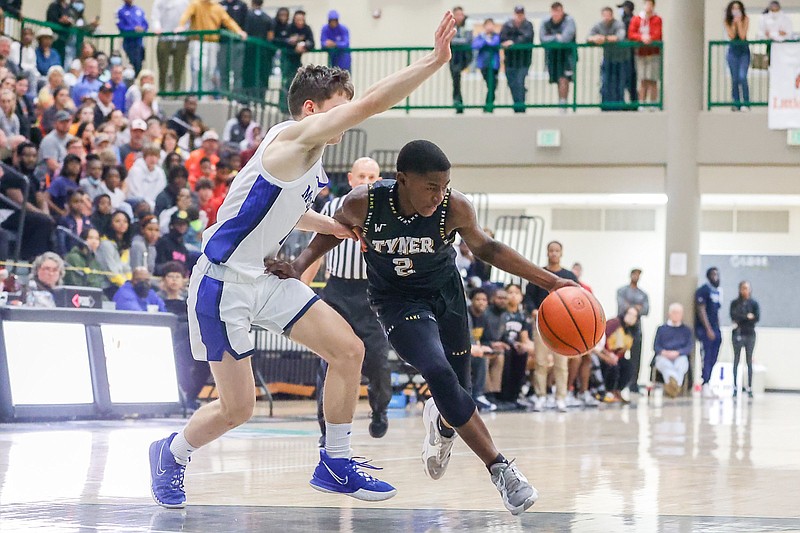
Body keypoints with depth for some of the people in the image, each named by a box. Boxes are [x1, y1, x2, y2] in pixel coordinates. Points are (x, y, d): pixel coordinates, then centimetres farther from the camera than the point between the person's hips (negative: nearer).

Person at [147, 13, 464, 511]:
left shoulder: (309, 159, 9)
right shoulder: (296, 137, -19)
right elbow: (371, 102, -29)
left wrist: (334, 227, 18)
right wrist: (434, 61, -28)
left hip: (265, 279, 9)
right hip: (223, 284, -9)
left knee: (349, 349, 0)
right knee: (238, 407, -2)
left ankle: (336, 466, 11)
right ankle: (171, 454, 27)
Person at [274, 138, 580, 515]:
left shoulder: (455, 208, -22)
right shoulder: (364, 204, -24)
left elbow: (486, 248, -4)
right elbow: (331, 232, -1)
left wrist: (549, 281, -7)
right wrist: (299, 265, -16)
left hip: (446, 294, 3)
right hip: (398, 301, -2)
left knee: (457, 392, 6)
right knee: (439, 373, -26)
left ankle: (440, 425, 48)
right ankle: (500, 469, -18)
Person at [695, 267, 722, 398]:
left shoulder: (718, 292, 18)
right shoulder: (703, 291, -7)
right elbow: (701, 310, -13)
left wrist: (718, 331, 17)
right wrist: (708, 329, -18)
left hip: (715, 330, 8)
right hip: (705, 329, -8)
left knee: (712, 360, 6)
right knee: (707, 357, -11)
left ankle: (707, 385, 9)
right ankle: (706, 385, -13)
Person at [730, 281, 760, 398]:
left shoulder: (754, 303, 6)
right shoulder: (735, 303, 4)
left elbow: (757, 318, -6)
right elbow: (734, 316, -10)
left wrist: (741, 319, -9)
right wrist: (747, 317, -11)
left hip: (750, 334, 1)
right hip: (738, 334, -1)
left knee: (749, 361, 1)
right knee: (736, 361, 0)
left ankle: (749, 387, 1)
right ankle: (735, 387, 1)